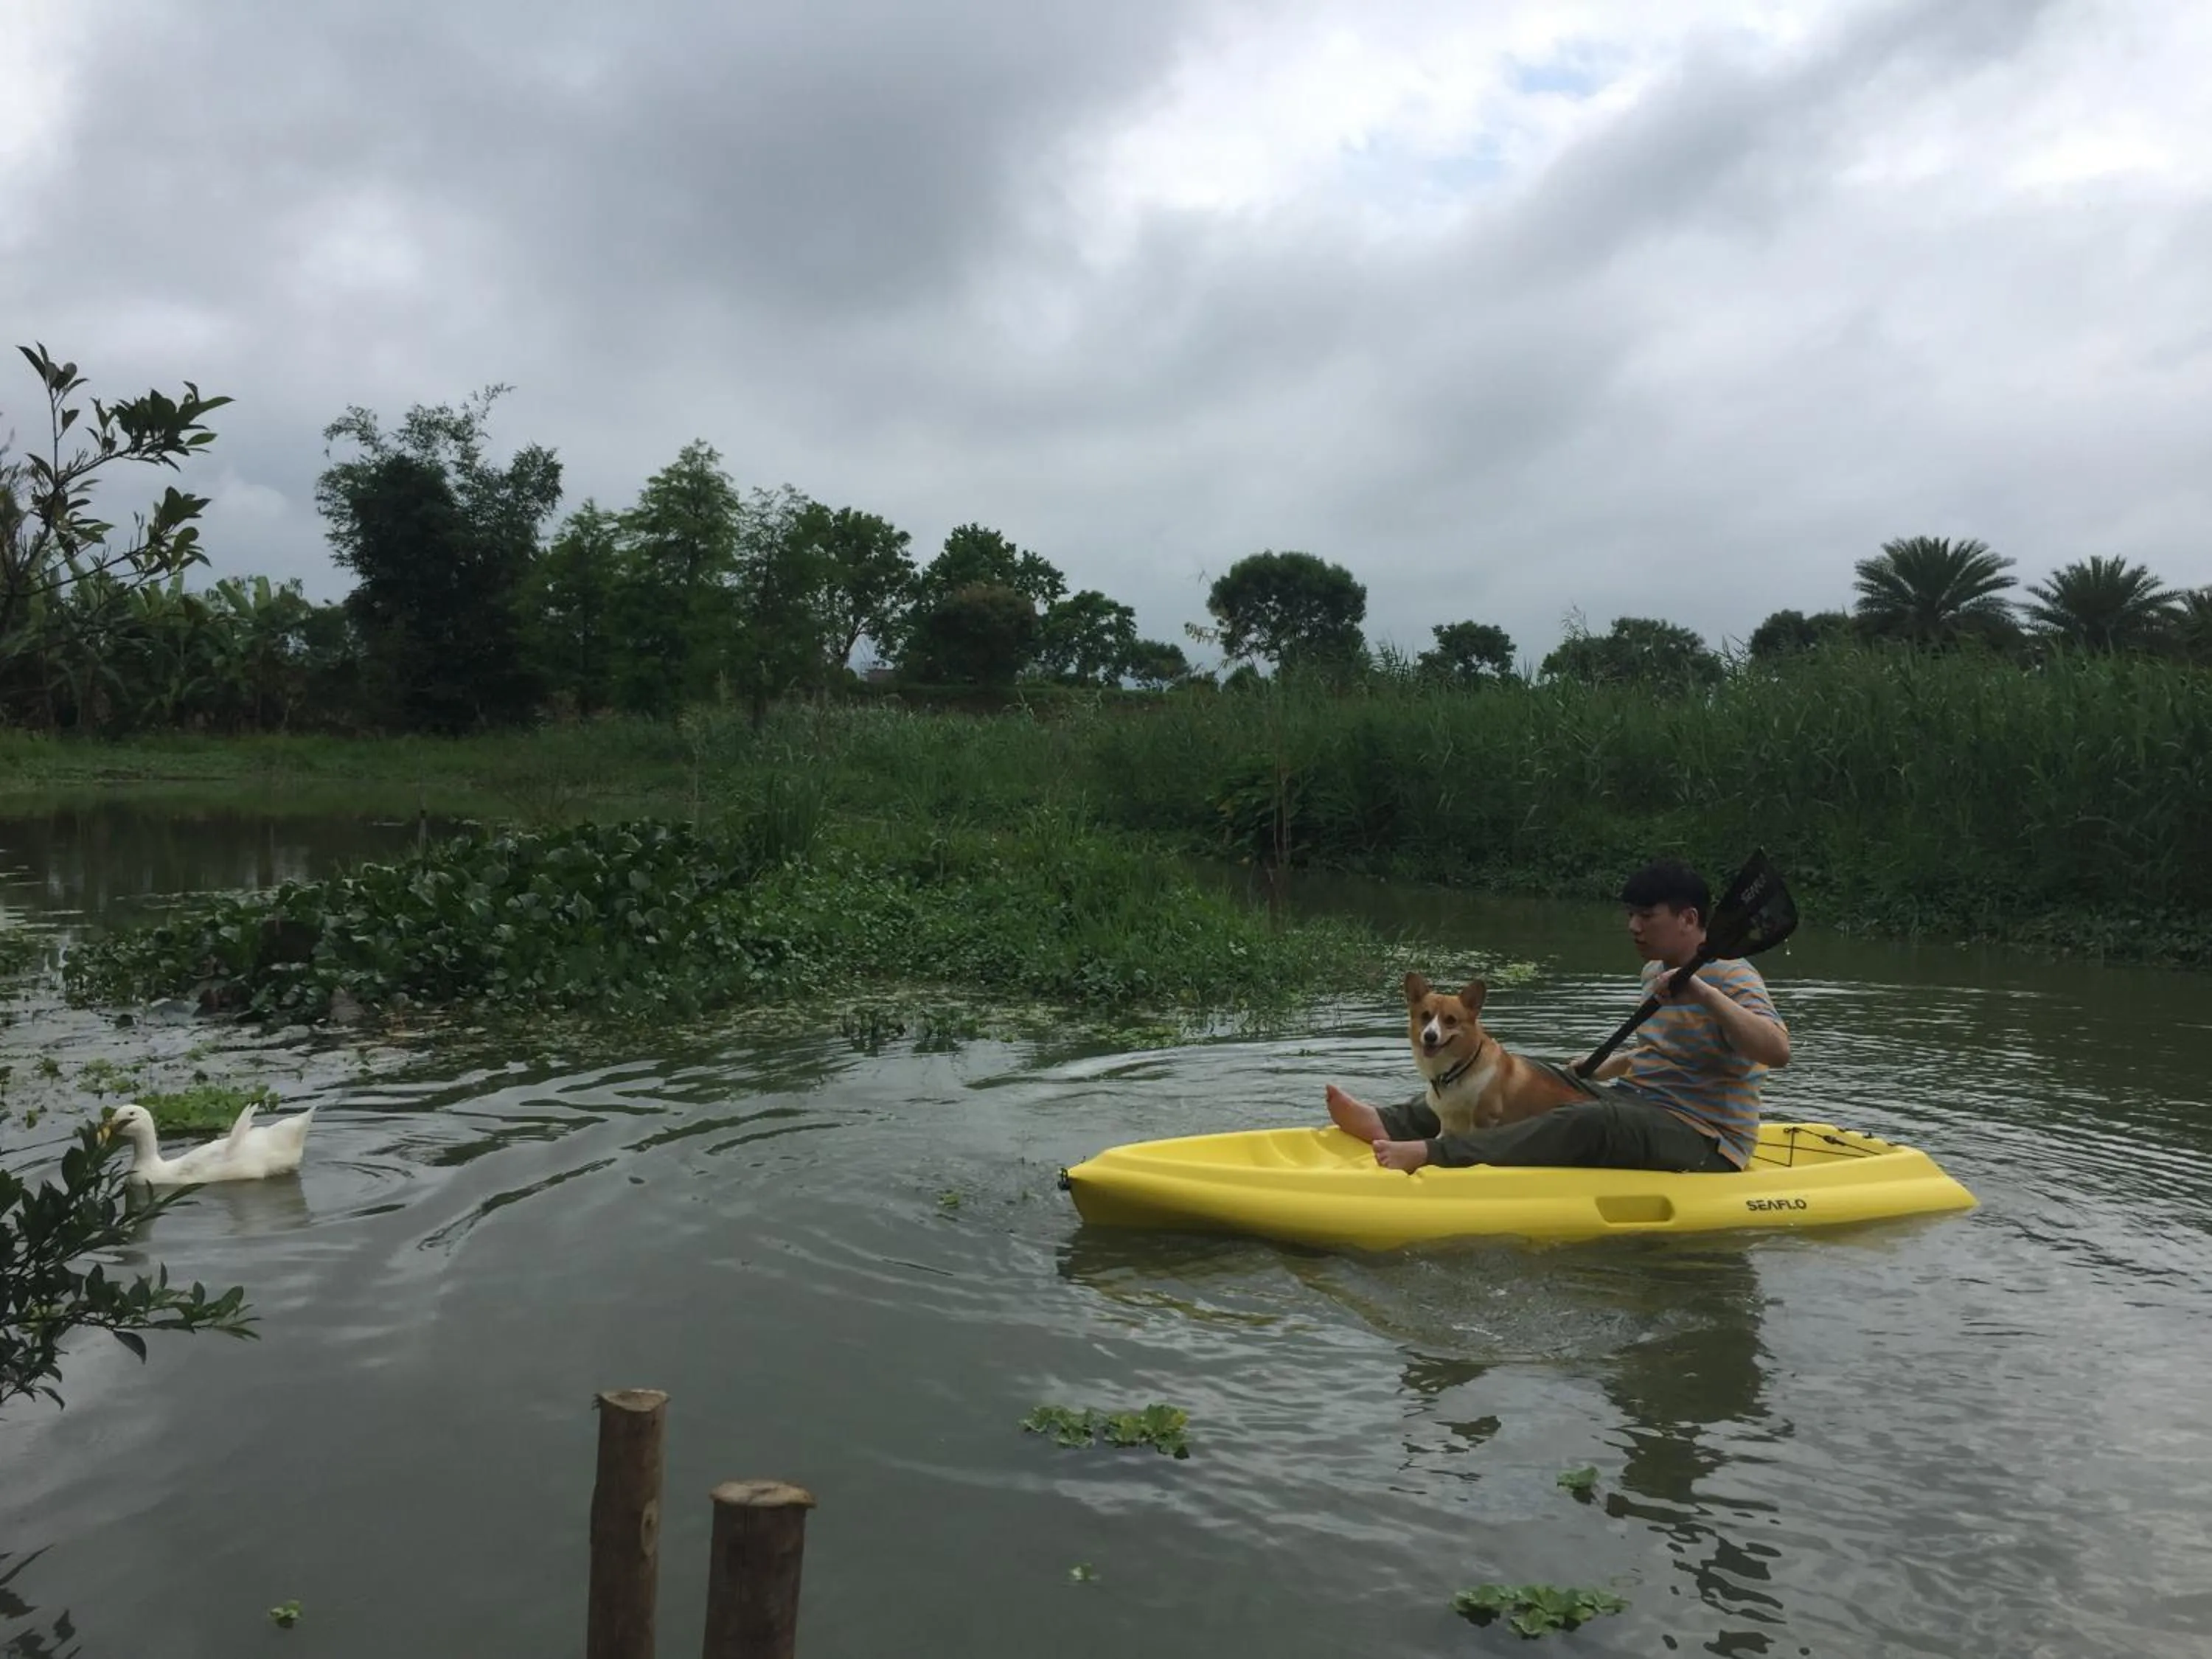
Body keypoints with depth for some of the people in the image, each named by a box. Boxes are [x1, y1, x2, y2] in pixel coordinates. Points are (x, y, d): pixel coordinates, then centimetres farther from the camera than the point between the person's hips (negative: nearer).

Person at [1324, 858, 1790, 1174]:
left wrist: (1703, 993, -37)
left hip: (1703, 1145, -9)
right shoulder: (1656, 972, 15)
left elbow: (1777, 1051, -30)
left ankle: (1431, 1153, -47)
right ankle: (1388, 1123, -18)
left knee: (1585, 1123, -35)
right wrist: (1597, 1072, 17)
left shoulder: (1731, 978, -13)